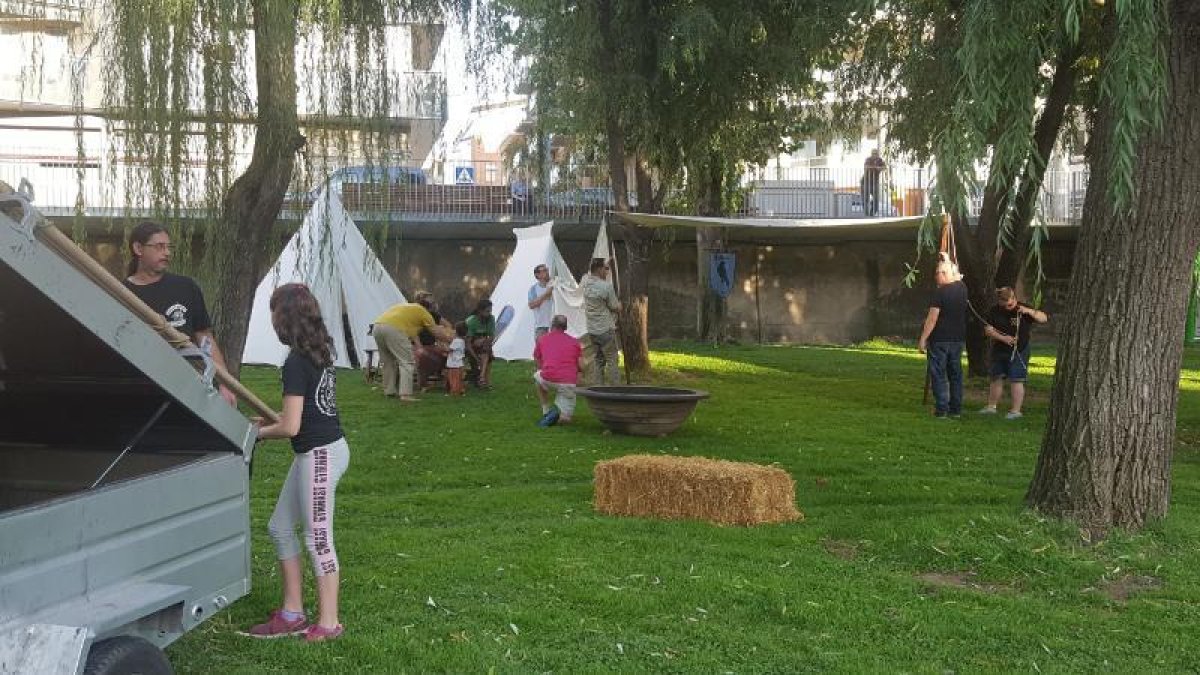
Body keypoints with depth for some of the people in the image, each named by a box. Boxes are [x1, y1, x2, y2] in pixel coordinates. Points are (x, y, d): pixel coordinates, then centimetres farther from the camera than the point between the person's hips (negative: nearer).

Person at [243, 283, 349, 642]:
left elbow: (291, 426, -19)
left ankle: (328, 623, 11)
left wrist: (258, 432, -2)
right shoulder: (321, 352, 7)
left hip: (320, 454, -9)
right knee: (281, 527, 16)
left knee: (318, 538, 1)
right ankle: (292, 613, 23)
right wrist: (274, 419, 15)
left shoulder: (296, 362, -19)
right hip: (319, 450, 9)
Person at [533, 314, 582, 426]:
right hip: (569, 384, 1)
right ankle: (557, 410, -18)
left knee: (537, 375, 38)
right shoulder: (574, 342, 14)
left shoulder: (542, 339, 15)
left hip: (548, 381, -1)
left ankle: (546, 412, 26)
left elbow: (537, 363, 27)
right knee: (564, 419, 17)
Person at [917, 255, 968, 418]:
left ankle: (941, 409, -4)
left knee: (938, 375, -1)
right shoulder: (962, 288, 4)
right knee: (955, 374, 12)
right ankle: (956, 409, 15)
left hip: (940, 339, -7)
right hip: (957, 339, 7)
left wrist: (923, 338, -12)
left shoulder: (940, 292, -16)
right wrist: (947, 261, 35)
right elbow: (957, 275, 29)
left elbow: (932, 318, -17)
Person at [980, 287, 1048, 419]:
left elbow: (1044, 319, -10)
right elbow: (988, 329, -4)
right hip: (999, 352, 4)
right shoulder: (994, 311, -1)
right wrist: (1002, 338, -18)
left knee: (1016, 381, -6)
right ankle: (991, 406, 27)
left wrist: (1029, 311, -25)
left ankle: (1016, 410, -3)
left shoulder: (1023, 310, -7)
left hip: (1018, 352, -4)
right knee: (996, 378, 14)